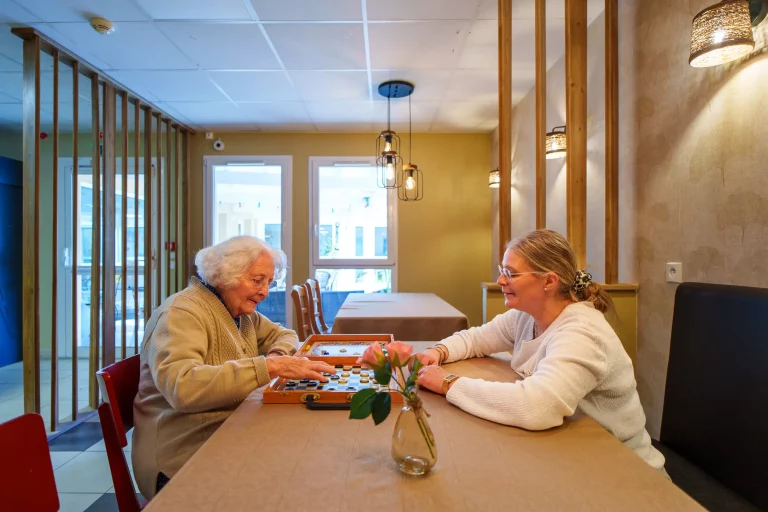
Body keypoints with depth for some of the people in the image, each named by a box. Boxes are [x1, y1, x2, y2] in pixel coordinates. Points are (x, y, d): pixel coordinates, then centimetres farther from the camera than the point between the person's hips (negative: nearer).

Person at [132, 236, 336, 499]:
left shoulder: (241, 312, 8)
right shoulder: (182, 312, -18)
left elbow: (284, 335, 17)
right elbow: (181, 387, -33)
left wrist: (278, 354, -6)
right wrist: (269, 366, -37)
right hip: (186, 459, -7)